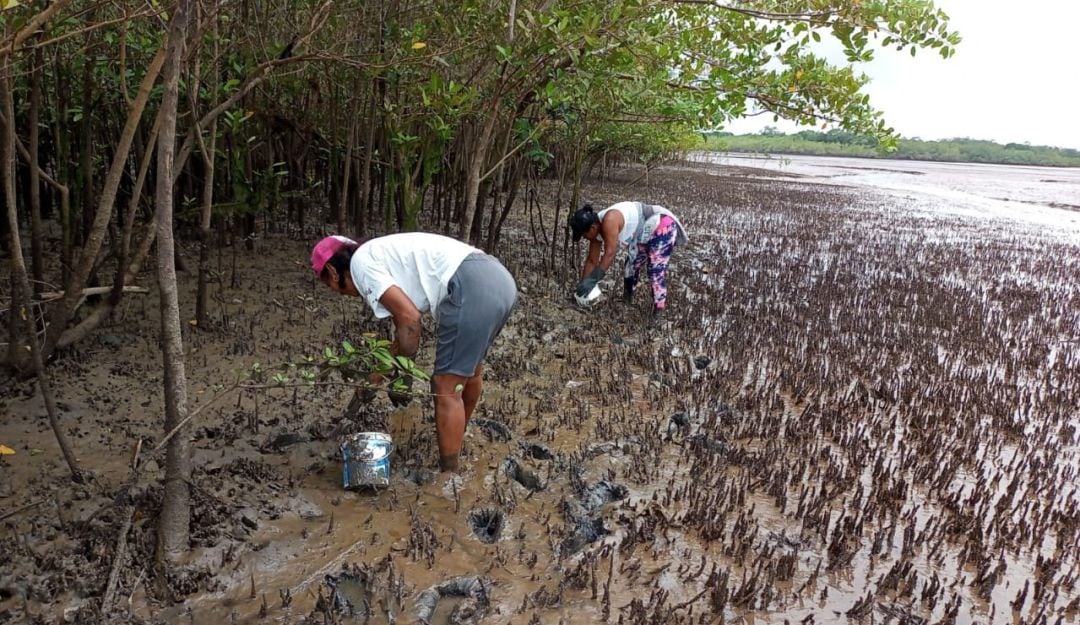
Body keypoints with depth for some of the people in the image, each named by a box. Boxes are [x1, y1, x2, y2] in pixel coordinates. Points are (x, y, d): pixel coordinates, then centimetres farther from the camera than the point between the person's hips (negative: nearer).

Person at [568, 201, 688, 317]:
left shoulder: (609, 221, -34)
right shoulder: (597, 229, -6)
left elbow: (610, 254, -36)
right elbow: (591, 261, 2)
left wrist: (592, 280, -34)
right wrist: (582, 284, 3)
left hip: (663, 225, -9)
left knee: (656, 269, -16)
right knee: (632, 265, 15)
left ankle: (659, 309, -9)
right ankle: (627, 298, 33)